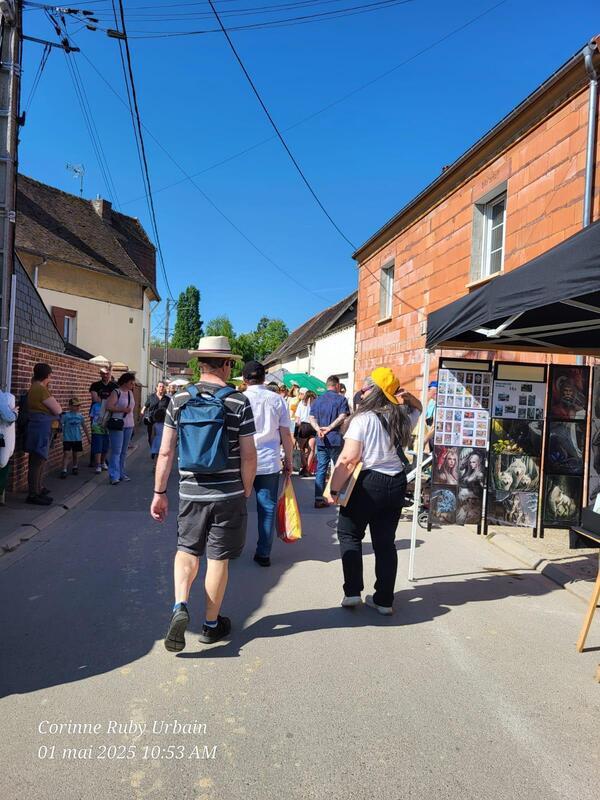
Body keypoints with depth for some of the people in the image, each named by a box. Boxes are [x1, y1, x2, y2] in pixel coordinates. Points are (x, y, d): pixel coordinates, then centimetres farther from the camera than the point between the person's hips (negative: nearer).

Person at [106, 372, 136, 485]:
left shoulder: (130, 393, 13)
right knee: (116, 451, -8)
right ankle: (114, 476, -6)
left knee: (124, 451, 12)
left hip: (129, 425, 7)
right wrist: (122, 410, -20)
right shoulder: (116, 392, -8)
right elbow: (108, 406, -16)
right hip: (117, 425, -7)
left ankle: (121, 473, 20)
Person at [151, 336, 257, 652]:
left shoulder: (179, 399, -2)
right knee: (218, 559, 11)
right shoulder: (239, 402, -8)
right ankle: (211, 624, 26)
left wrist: (159, 493, 7)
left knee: (187, 550, 21)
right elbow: (249, 456, -7)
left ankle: (180, 606, 1)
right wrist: (246, 492, 8)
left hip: (191, 492, 2)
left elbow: (165, 452, -1)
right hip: (229, 494, -2)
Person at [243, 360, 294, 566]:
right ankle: (264, 554, 11)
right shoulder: (276, 400, 1)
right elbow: (286, 434, 1)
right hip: (269, 462, 0)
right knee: (267, 507, 7)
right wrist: (288, 460, 10)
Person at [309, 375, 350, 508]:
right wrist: (329, 428, -16)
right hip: (336, 439, -4)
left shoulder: (318, 400, 12)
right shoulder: (341, 399, -2)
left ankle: (319, 499, 5)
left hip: (321, 440, 4)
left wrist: (318, 429, -12)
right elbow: (342, 417, -16)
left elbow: (311, 418, 2)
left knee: (321, 469, 7)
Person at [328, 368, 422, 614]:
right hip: (396, 483, 6)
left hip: (367, 483, -6)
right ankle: (384, 599, 21)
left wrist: (334, 489, -13)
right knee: (385, 541, 13)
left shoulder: (363, 419, -14)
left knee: (349, 535, 12)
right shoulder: (402, 419, 5)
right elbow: (418, 408, 30)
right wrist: (408, 397, 9)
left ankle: (352, 592, 8)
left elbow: (348, 458, -21)